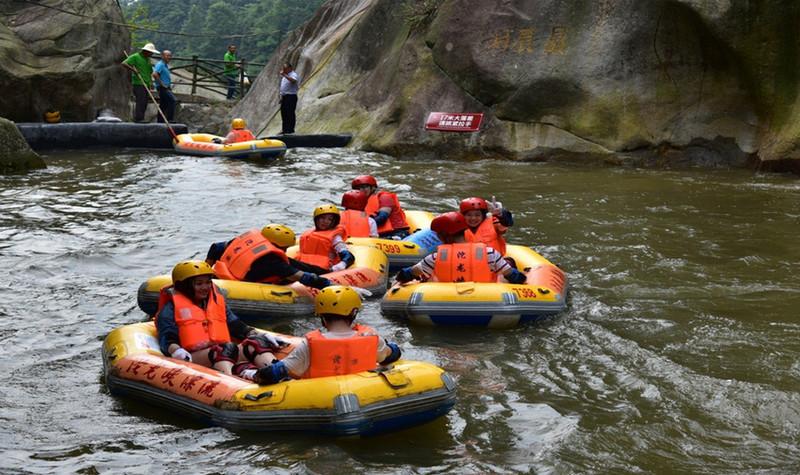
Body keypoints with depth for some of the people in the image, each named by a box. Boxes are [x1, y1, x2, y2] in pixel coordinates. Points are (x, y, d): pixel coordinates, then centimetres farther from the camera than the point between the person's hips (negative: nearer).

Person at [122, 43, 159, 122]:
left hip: (146, 85, 8)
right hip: (138, 83, -8)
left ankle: (137, 118, 7)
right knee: (140, 101, -15)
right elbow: (124, 64, -9)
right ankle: (138, 118, -15)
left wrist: (151, 82, 12)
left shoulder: (148, 59, 21)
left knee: (144, 103, 4)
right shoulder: (135, 57, -2)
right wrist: (133, 69, -19)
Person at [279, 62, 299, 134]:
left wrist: (284, 75, -37)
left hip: (291, 96, -9)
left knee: (290, 113, -9)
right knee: (284, 113, 11)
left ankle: (290, 129, -7)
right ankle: (284, 129, 17)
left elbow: (293, 80, -35)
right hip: (284, 96, 9)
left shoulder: (293, 75, -10)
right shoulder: (285, 76, 19)